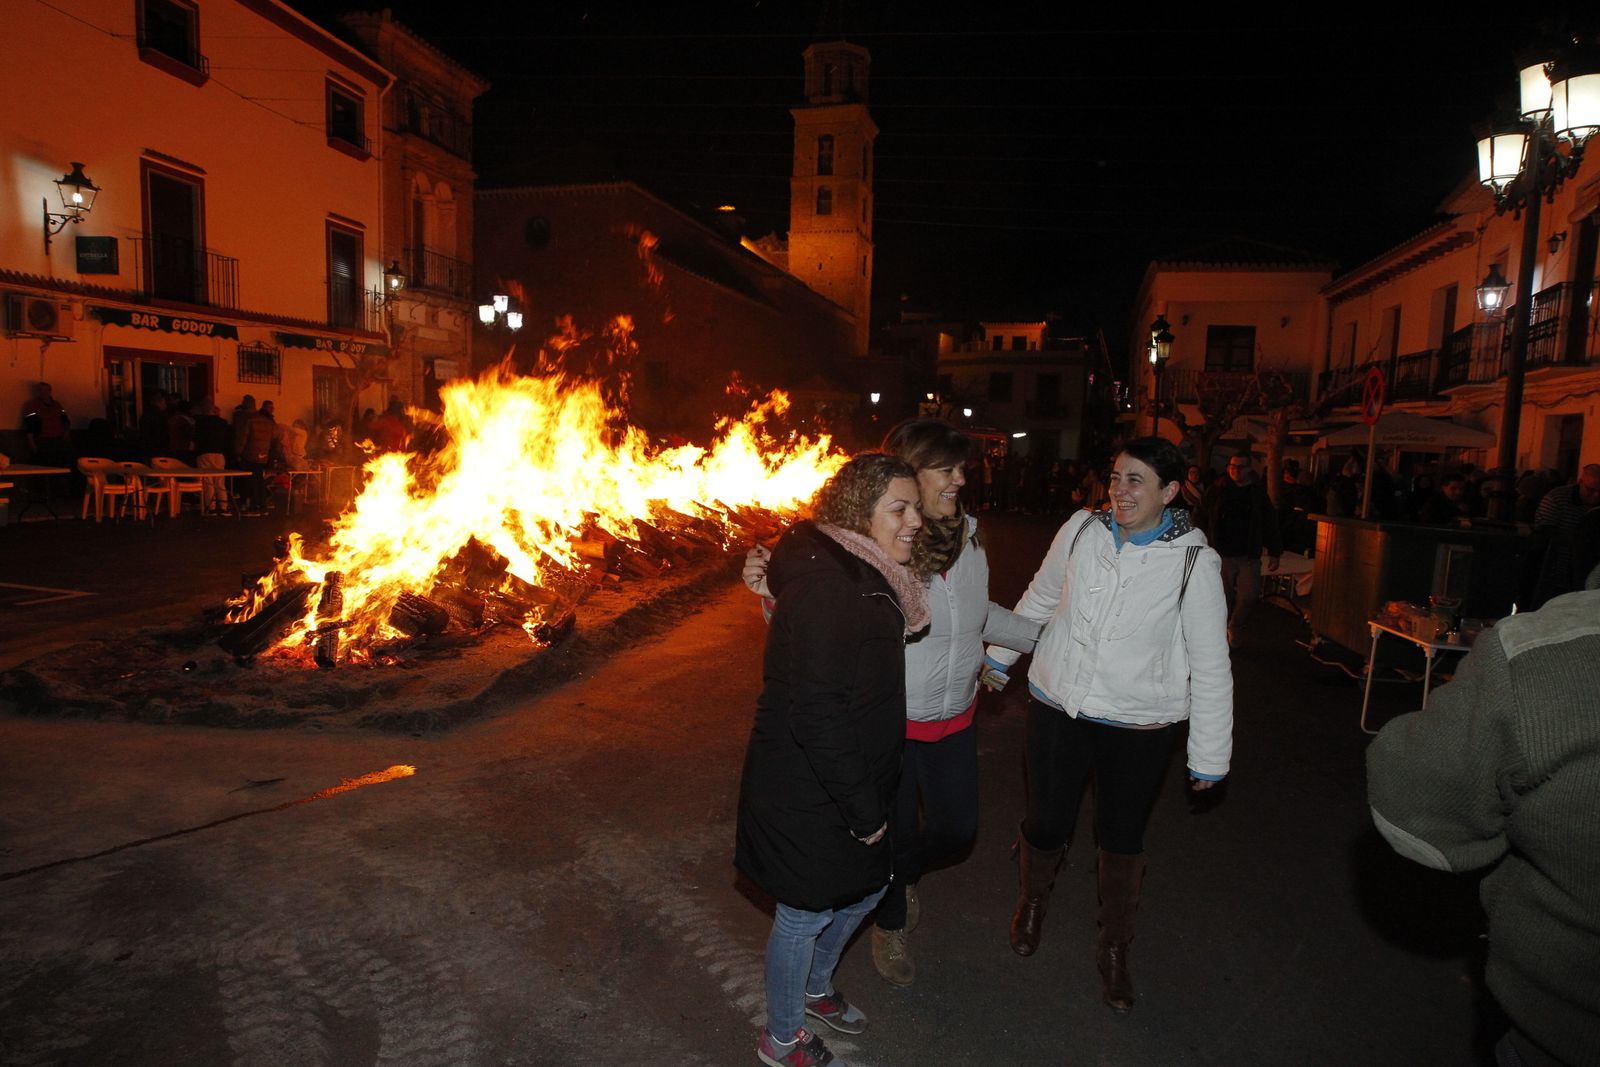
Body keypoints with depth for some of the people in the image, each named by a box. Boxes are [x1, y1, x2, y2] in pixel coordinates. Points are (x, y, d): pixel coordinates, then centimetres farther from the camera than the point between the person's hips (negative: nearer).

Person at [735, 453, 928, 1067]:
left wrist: (872, 797, 13)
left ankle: (814, 988, 51)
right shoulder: (826, 590, -28)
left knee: (867, 886, 25)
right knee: (807, 912, 11)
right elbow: (815, 715, -29)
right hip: (805, 792, -9)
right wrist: (864, 809, -20)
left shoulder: (867, 579, 3)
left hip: (851, 781, 10)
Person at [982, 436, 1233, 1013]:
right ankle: (1032, 899, 45)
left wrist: (1209, 755, -3)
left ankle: (1114, 948, 40)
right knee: (1047, 824, 10)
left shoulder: (1193, 561, -12)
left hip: (1137, 725, -1)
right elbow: (1039, 597, 10)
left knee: (1122, 839, 15)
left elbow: (1210, 663, -6)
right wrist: (998, 656, 18)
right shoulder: (1082, 529, -6)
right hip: (1057, 705, 1)